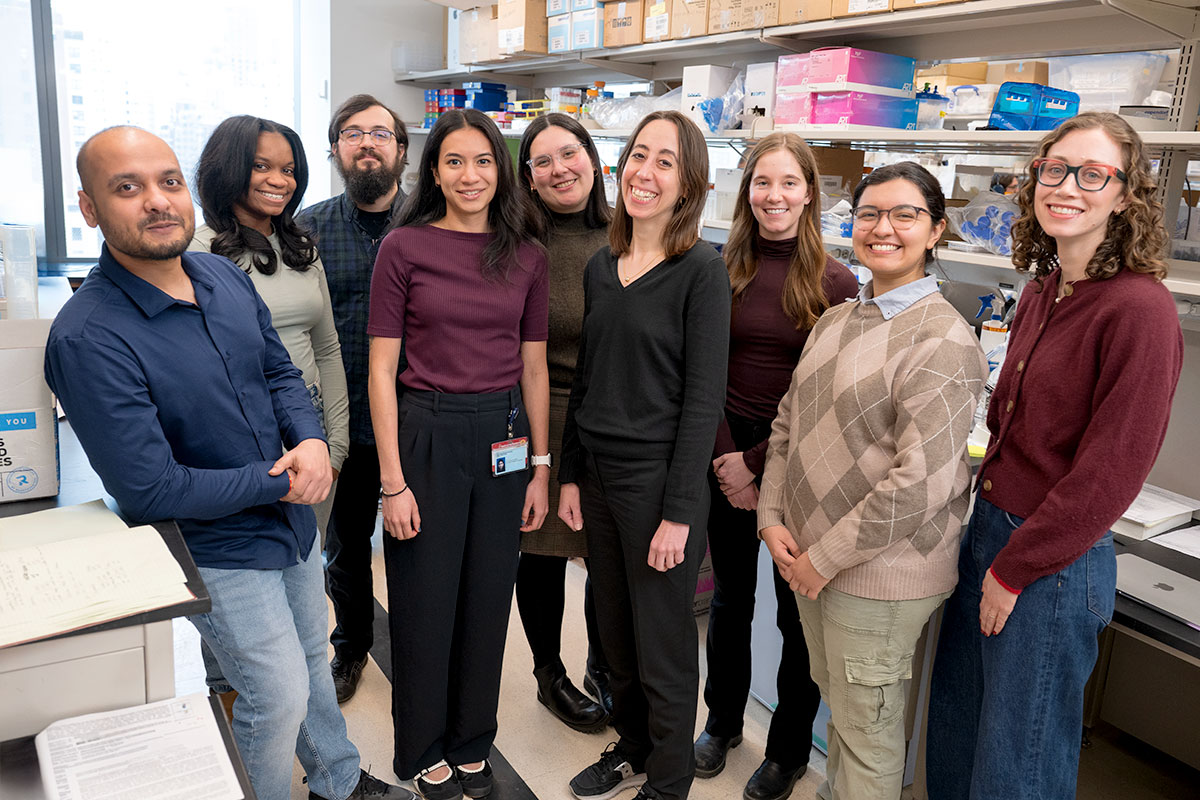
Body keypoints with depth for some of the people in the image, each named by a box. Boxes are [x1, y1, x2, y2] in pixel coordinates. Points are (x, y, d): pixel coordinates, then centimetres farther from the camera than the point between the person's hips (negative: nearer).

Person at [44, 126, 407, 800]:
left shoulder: (227, 276, -4)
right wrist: (278, 483, -20)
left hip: (294, 518, 8)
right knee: (280, 696, 6)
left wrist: (312, 441, -13)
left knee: (313, 660, 25)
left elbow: (280, 371, 7)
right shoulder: (88, 338, -26)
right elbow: (148, 491, -26)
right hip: (219, 551, -7)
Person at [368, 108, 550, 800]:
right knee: (426, 603, 9)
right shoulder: (404, 247, -5)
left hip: (503, 438, 3)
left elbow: (534, 367, 8)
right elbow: (382, 368, -6)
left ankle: (473, 745, 36)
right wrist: (393, 480, -10)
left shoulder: (528, 255, 4)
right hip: (427, 435, -3)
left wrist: (540, 467, 6)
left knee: (488, 600, 15)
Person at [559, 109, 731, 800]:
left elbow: (703, 400, -14)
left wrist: (679, 512, -16)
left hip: (660, 479, -6)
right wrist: (570, 475, 11)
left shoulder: (702, 271, -11)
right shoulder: (601, 267, 8)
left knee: (664, 646, 9)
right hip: (599, 474, 6)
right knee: (617, 635, 20)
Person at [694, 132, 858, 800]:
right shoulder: (724, 270, 0)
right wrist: (727, 460, -9)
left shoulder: (835, 282, -8)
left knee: (797, 612, 11)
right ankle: (723, 723, 38)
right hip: (727, 454, 3)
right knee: (730, 600, 17)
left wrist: (757, 463, -12)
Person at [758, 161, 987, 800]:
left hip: (882, 572, -7)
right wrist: (774, 519, -1)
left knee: (866, 725, 10)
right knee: (834, 698, 24)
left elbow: (921, 481, -22)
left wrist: (825, 557, -17)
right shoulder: (835, 320, 8)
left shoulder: (943, 339, -17)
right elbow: (788, 424, 11)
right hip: (809, 556, 7)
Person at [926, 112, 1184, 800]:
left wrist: (1014, 571, -14)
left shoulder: (1140, 309, -19)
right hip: (989, 526, 7)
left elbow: (1110, 472, -20)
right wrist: (989, 521, 6)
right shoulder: (1043, 292, 7)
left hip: (1054, 563, -7)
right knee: (952, 738, 22)